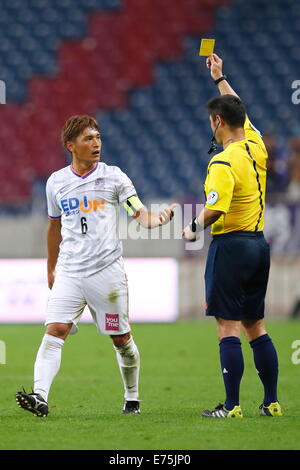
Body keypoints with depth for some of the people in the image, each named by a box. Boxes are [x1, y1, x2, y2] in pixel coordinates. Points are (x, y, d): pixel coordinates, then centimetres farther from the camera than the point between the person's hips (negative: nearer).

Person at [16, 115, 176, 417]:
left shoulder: (113, 177, 1)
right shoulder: (56, 182, 8)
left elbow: (141, 215, -4)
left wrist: (158, 219, -27)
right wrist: (51, 269, 27)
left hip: (107, 270, -1)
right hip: (69, 273, 1)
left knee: (121, 338, 5)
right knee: (55, 331, -15)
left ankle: (132, 398, 23)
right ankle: (40, 397, -24)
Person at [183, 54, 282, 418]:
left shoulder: (224, 162, -16)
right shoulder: (256, 147, 7)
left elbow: (215, 210, -26)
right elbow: (238, 111, 26)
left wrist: (193, 227, -7)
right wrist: (220, 78, 36)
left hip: (230, 245, -8)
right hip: (258, 243, 8)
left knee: (228, 327, -6)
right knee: (255, 326, 13)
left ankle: (231, 405, -7)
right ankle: (272, 401, 13)